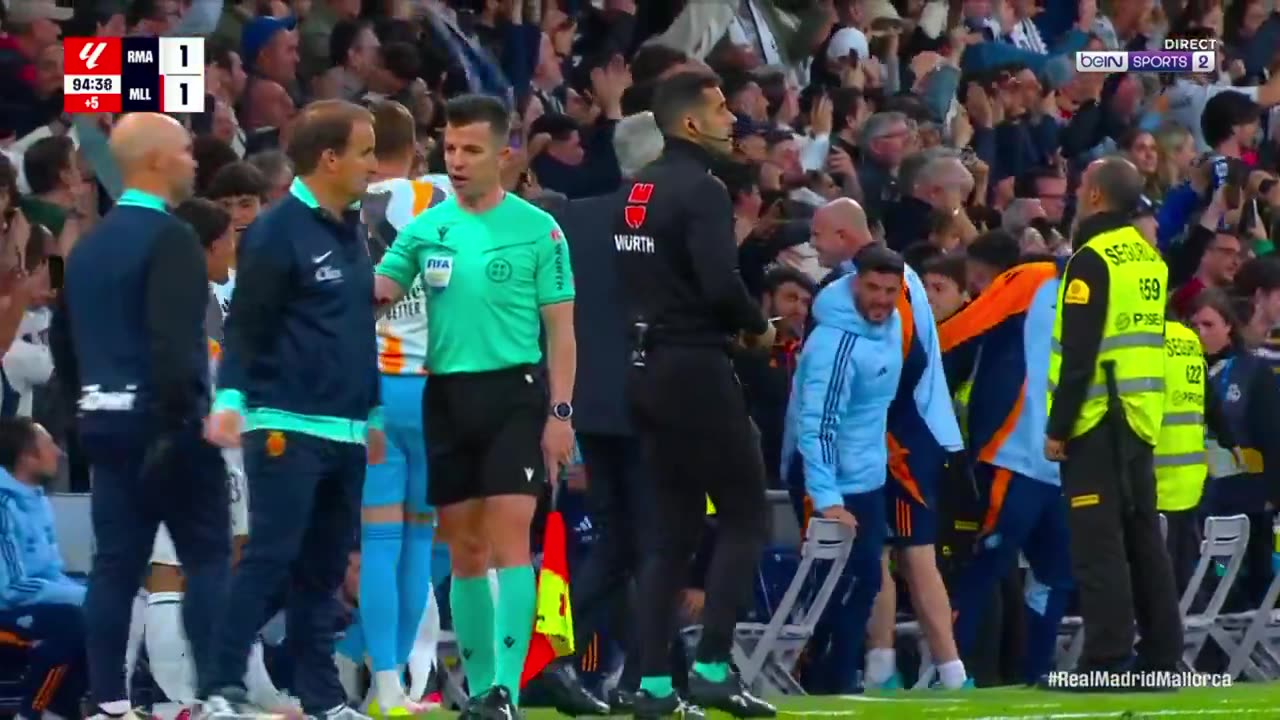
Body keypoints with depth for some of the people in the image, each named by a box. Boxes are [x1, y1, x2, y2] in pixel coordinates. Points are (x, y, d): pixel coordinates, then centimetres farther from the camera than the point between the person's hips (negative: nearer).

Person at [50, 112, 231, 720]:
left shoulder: (90, 245, 14)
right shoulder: (169, 239, -13)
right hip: (163, 422, -8)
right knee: (208, 555, 0)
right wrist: (183, 415, -21)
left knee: (116, 562, 6)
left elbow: (62, 339, 19)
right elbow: (173, 339, -23)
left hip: (105, 423, 8)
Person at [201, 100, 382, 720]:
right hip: (288, 427, -8)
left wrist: (372, 412, 24)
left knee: (323, 569, 9)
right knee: (270, 558, -12)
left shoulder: (350, 231, 15)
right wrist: (230, 399, -24)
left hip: (346, 430, 8)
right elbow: (245, 323, -12)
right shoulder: (277, 232, -9)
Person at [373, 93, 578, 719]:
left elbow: (560, 329, -1)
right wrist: (371, 288, -23)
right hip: (447, 393, 4)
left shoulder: (537, 230, -1)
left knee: (508, 540, -12)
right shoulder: (425, 228, 8)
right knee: (465, 551, 8)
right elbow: (382, 288, 1)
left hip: (514, 392, -4)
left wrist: (560, 412, -8)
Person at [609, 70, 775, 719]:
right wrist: (758, 328, -5)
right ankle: (712, 666, -7)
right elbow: (720, 283, -23)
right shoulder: (700, 190, -14)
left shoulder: (638, 191, 13)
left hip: (648, 370, 8)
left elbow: (629, 279, 14)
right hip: (696, 368, -8)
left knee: (674, 527, 11)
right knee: (744, 516, -1)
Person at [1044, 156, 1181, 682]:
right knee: (1142, 538, 13)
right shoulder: (1148, 259, 13)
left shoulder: (1093, 260, -12)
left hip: (1098, 422, -8)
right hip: (1141, 420, 8)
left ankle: (1108, 656, -11)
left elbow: (1079, 354, -17)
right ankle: (1161, 653, 14)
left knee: (1099, 546, -8)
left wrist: (1057, 428, -13)